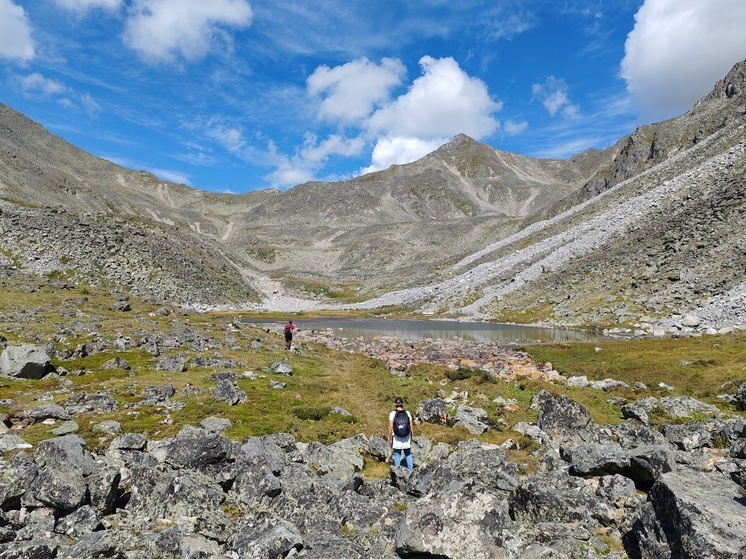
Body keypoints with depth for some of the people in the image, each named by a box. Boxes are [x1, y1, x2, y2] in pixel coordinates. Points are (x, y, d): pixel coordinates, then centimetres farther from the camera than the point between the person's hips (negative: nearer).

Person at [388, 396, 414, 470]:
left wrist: (389, 437, -2)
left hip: (397, 439, -2)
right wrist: (411, 437, 10)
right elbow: (411, 427, -2)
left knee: (397, 456, 11)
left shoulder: (392, 414, -10)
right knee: (408, 455, 18)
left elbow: (390, 427, -13)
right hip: (407, 438, 2)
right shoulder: (407, 413, -4)